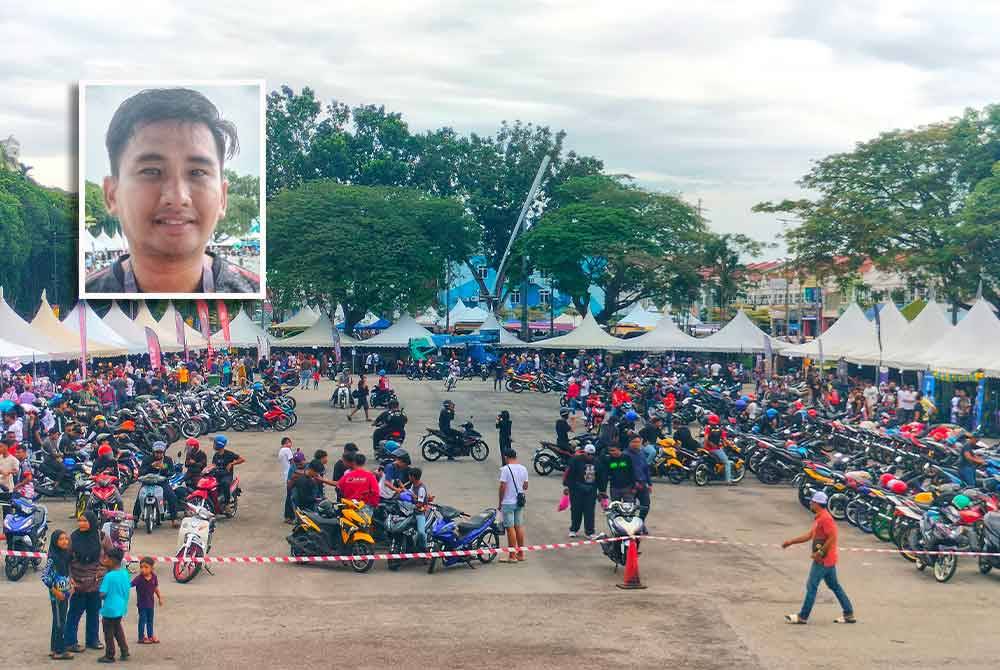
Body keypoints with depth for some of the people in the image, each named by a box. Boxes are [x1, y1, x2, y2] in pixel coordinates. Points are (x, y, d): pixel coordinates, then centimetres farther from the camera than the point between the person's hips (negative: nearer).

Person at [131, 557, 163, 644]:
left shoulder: (154, 577, -7)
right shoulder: (139, 578, -20)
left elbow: (156, 588, 7)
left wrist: (160, 598, 15)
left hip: (150, 603, 5)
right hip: (142, 603, -5)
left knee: (150, 620, 18)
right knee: (142, 620, 2)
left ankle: (150, 636, 32)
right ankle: (141, 638, 14)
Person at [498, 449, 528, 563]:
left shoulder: (505, 469, -14)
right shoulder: (523, 469, 5)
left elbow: (503, 486, -15)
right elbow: (525, 485, 11)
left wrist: (500, 502, -5)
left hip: (508, 502, -6)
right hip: (520, 502, 6)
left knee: (510, 528, -3)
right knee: (519, 527, 13)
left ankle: (512, 555, -1)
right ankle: (520, 553, 18)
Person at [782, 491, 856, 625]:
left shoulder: (825, 519, -18)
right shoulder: (819, 518, 14)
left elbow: (832, 537, -25)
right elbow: (809, 535, 21)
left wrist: (820, 553, -21)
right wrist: (790, 542, 20)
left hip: (822, 560, -10)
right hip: (828, 559, 10)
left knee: (811, 586, -4)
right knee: (834, 586, 14)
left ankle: (803, 616, 2)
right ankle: (849, 614, 17)